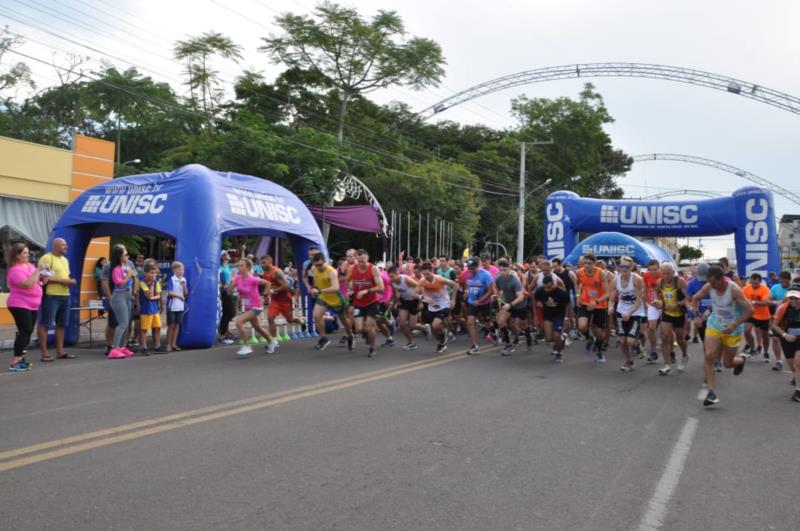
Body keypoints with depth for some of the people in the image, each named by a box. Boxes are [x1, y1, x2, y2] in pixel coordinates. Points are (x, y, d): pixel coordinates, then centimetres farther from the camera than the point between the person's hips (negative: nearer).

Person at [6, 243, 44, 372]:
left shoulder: (30, 265, 10)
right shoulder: (15, 270, -17)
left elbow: (36, 280, 25)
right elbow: (27, 284, -30)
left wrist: (43, 277, 3)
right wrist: (38, 270, -26)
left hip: (32, 305, 9)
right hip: (20, 305, -9)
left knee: (28, 332, 11)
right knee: (24, 332, -14)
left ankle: (20, 358, 19)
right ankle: (15, 362, -13)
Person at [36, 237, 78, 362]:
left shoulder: (65, 260, 20)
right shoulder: (46, 258, -7)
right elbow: (43, 278, -16)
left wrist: (71, 281, 6)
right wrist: (61, 281, -18)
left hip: (65, 295, 9)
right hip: (51, 295, -9)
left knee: (61, 324, 11)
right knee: (45, 324, -5)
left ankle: (60, 351, 17)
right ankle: (44, 353, -3)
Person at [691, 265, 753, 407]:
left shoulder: (734, 289, -24)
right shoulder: (709, 287, -11)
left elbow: (750, 310, -22)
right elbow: (695, 298, 7)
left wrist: (734, 325, -27)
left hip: (733, 330, -3)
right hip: (714, 326, 3)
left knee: (727, 363, 10)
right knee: (709, 356, -18)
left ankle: (741, 360, 48)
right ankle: (712, 393, -16)